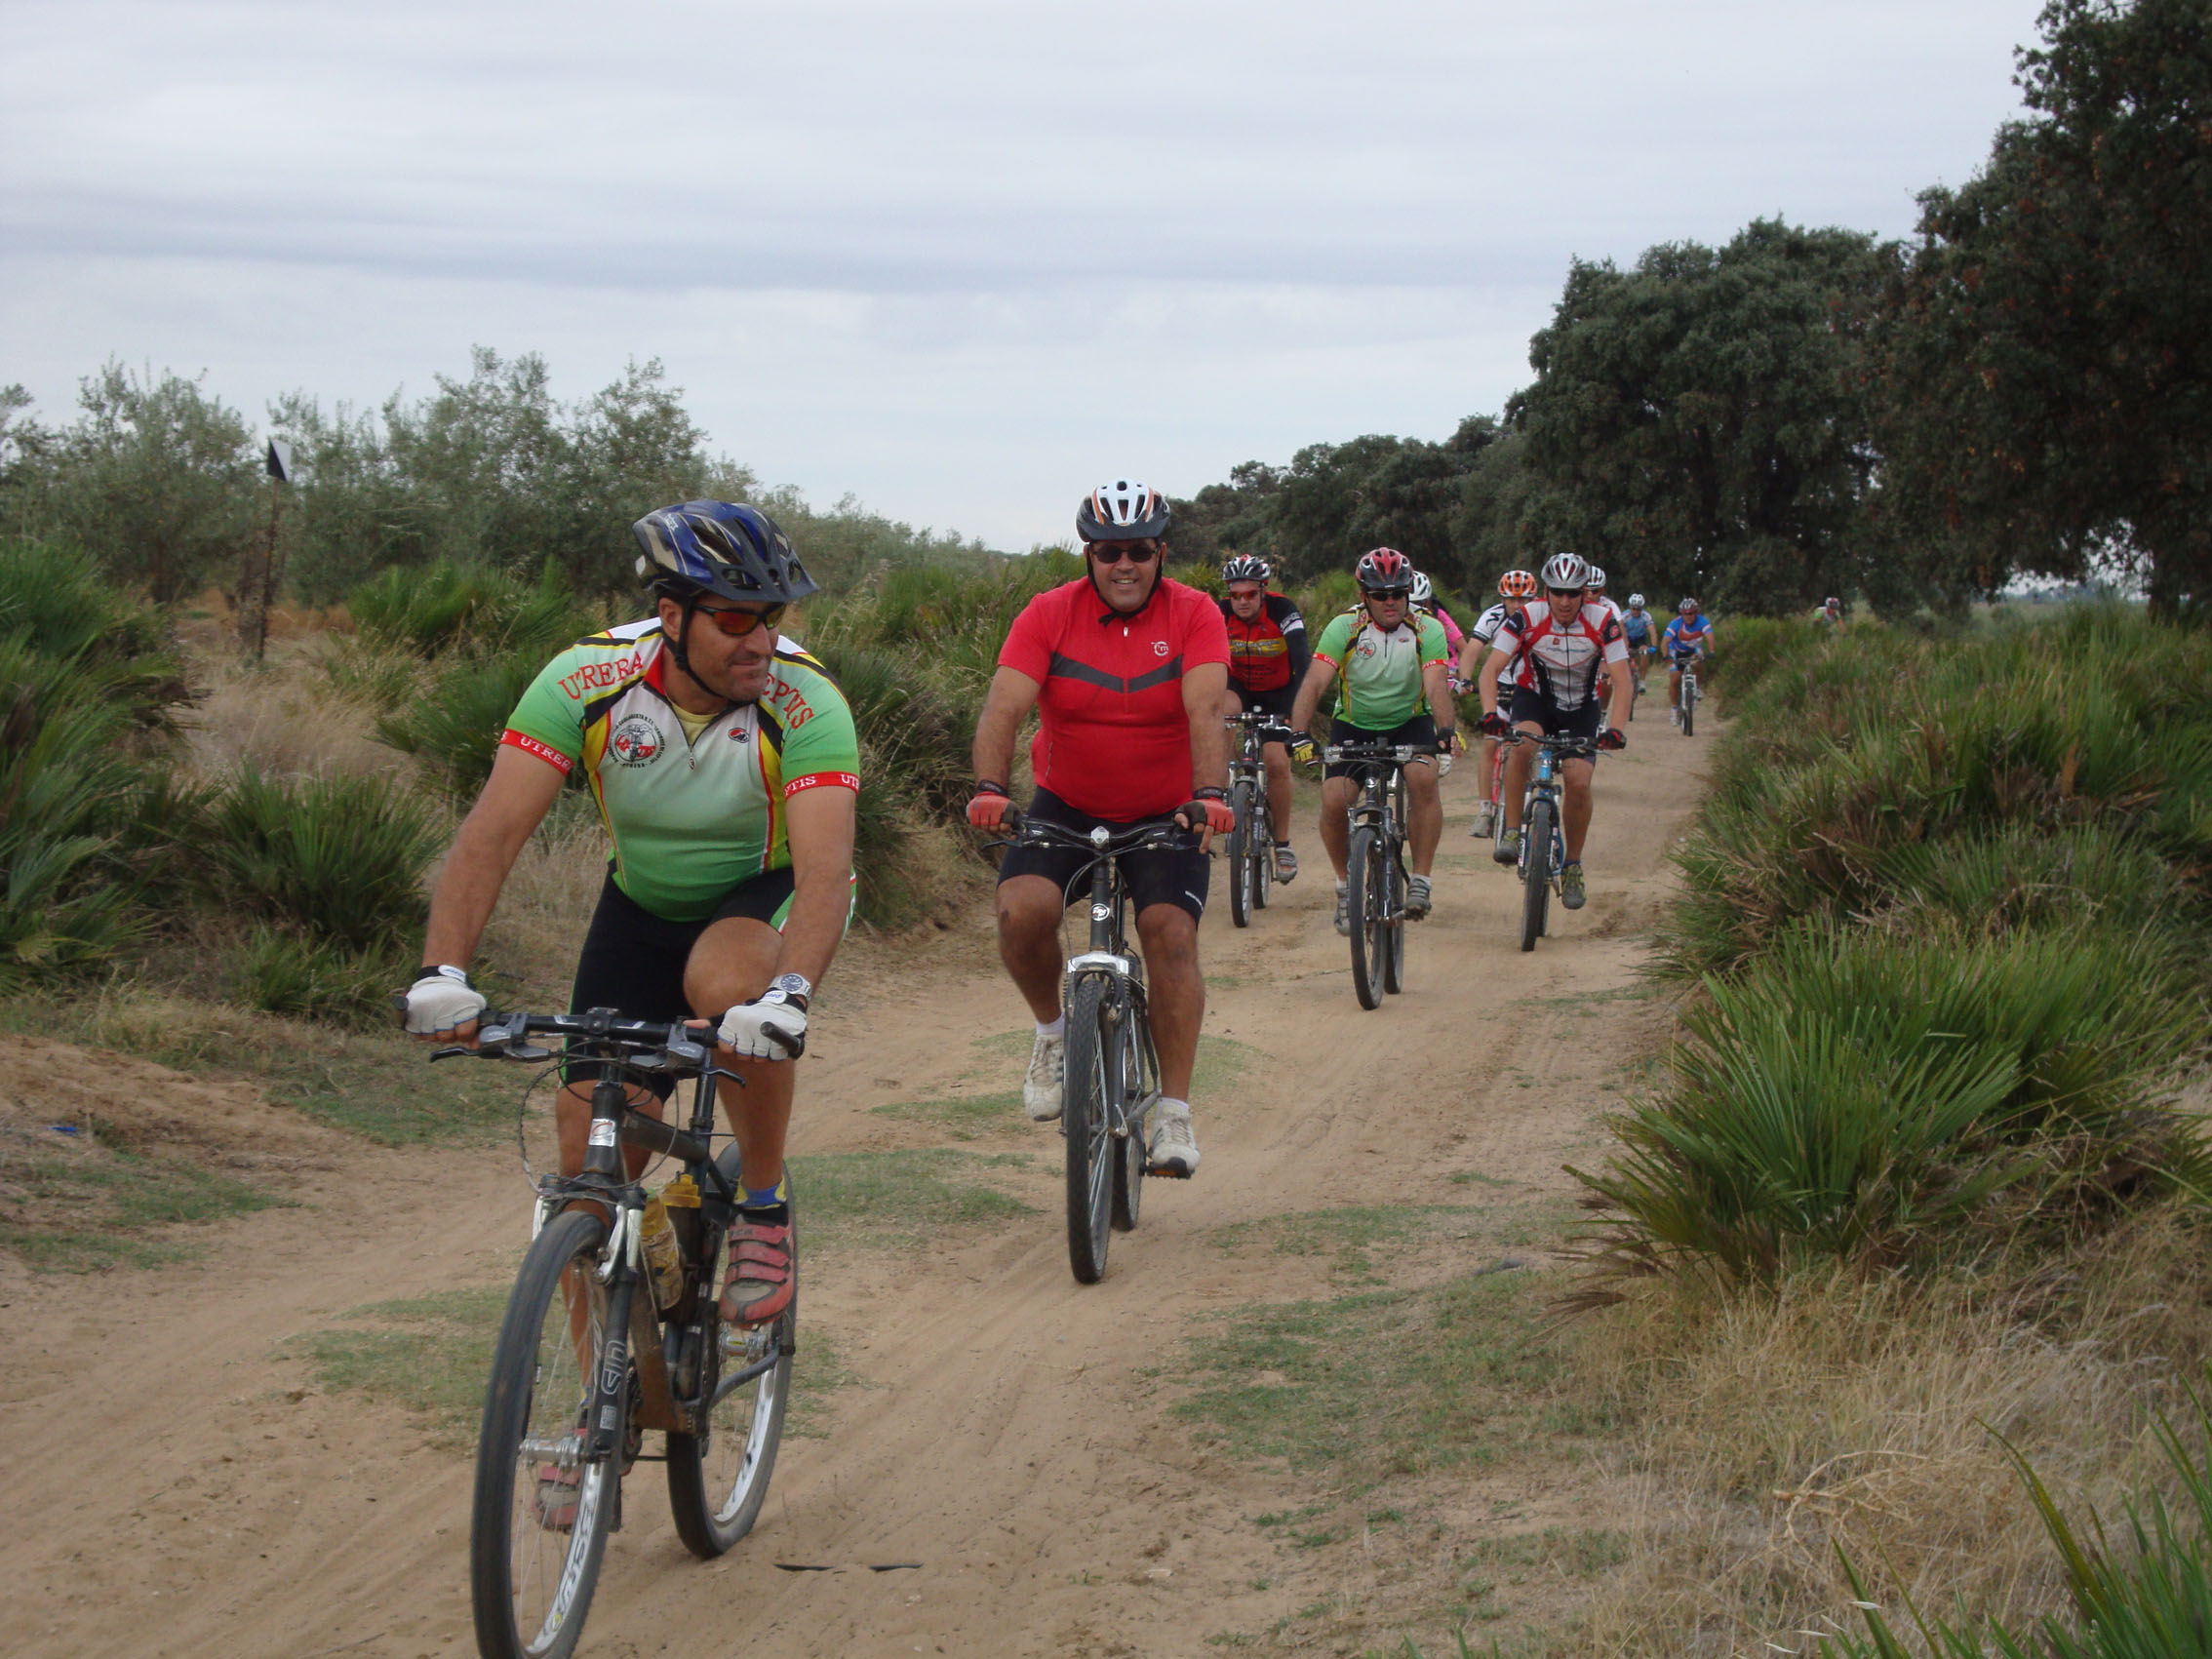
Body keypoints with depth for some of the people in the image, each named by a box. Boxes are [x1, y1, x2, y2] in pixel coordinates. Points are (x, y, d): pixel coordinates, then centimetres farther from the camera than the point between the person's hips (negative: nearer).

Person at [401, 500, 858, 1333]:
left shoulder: (805, 702, -29)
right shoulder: (587, 682, -24)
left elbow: (823, 868, -39)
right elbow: (493, 832, -28)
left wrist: (788, 994, -57)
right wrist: (443, 972, -43)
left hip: (766, 892, -2)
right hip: (642, 904, 2)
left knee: (726, 984, -37)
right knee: (592, 1161, -5)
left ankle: (765, 1206, -15)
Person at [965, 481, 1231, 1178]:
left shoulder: (1194, 616, -10)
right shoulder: (1049, 615, -9)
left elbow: (1204, 712, -23)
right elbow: (1004, 708, -19)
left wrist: (1210, 795, -39)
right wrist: (989, 789, -36)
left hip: (1166, 815, -1)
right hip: (1067, 807, 1)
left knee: (1171, 932, -19)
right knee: (1022, 910, -24)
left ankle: (1175, 1113, -13)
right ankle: (1052, 1029, 5)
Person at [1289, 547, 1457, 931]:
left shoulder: (1428, 630, -13)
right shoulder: (1344, 629, -14)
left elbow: (1437, 686, -25)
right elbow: (1314, 684, -22)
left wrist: (1445, 731, -44)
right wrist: (1298, 735, -37)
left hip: (1410, 723, -1)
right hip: (1354, 726, 1)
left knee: (1423, 778, -31)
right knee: (1333, 800, -20)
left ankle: (1420, 881, -19)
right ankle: (1345, 883, 5)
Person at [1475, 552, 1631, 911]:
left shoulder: (1602, 625, -19)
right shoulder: (1528, 620, -20)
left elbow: (1622, 682, -25)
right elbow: (1491, 670, -25)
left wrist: (1616, 729, -41)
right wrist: (1490, 713, -44)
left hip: (1580, 709, 1)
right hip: (1533, 700, -1)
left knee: (1578, 782, -18)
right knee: (1523, 743, -35)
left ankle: (1573, 865, 4)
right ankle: (1511, 831, -24)